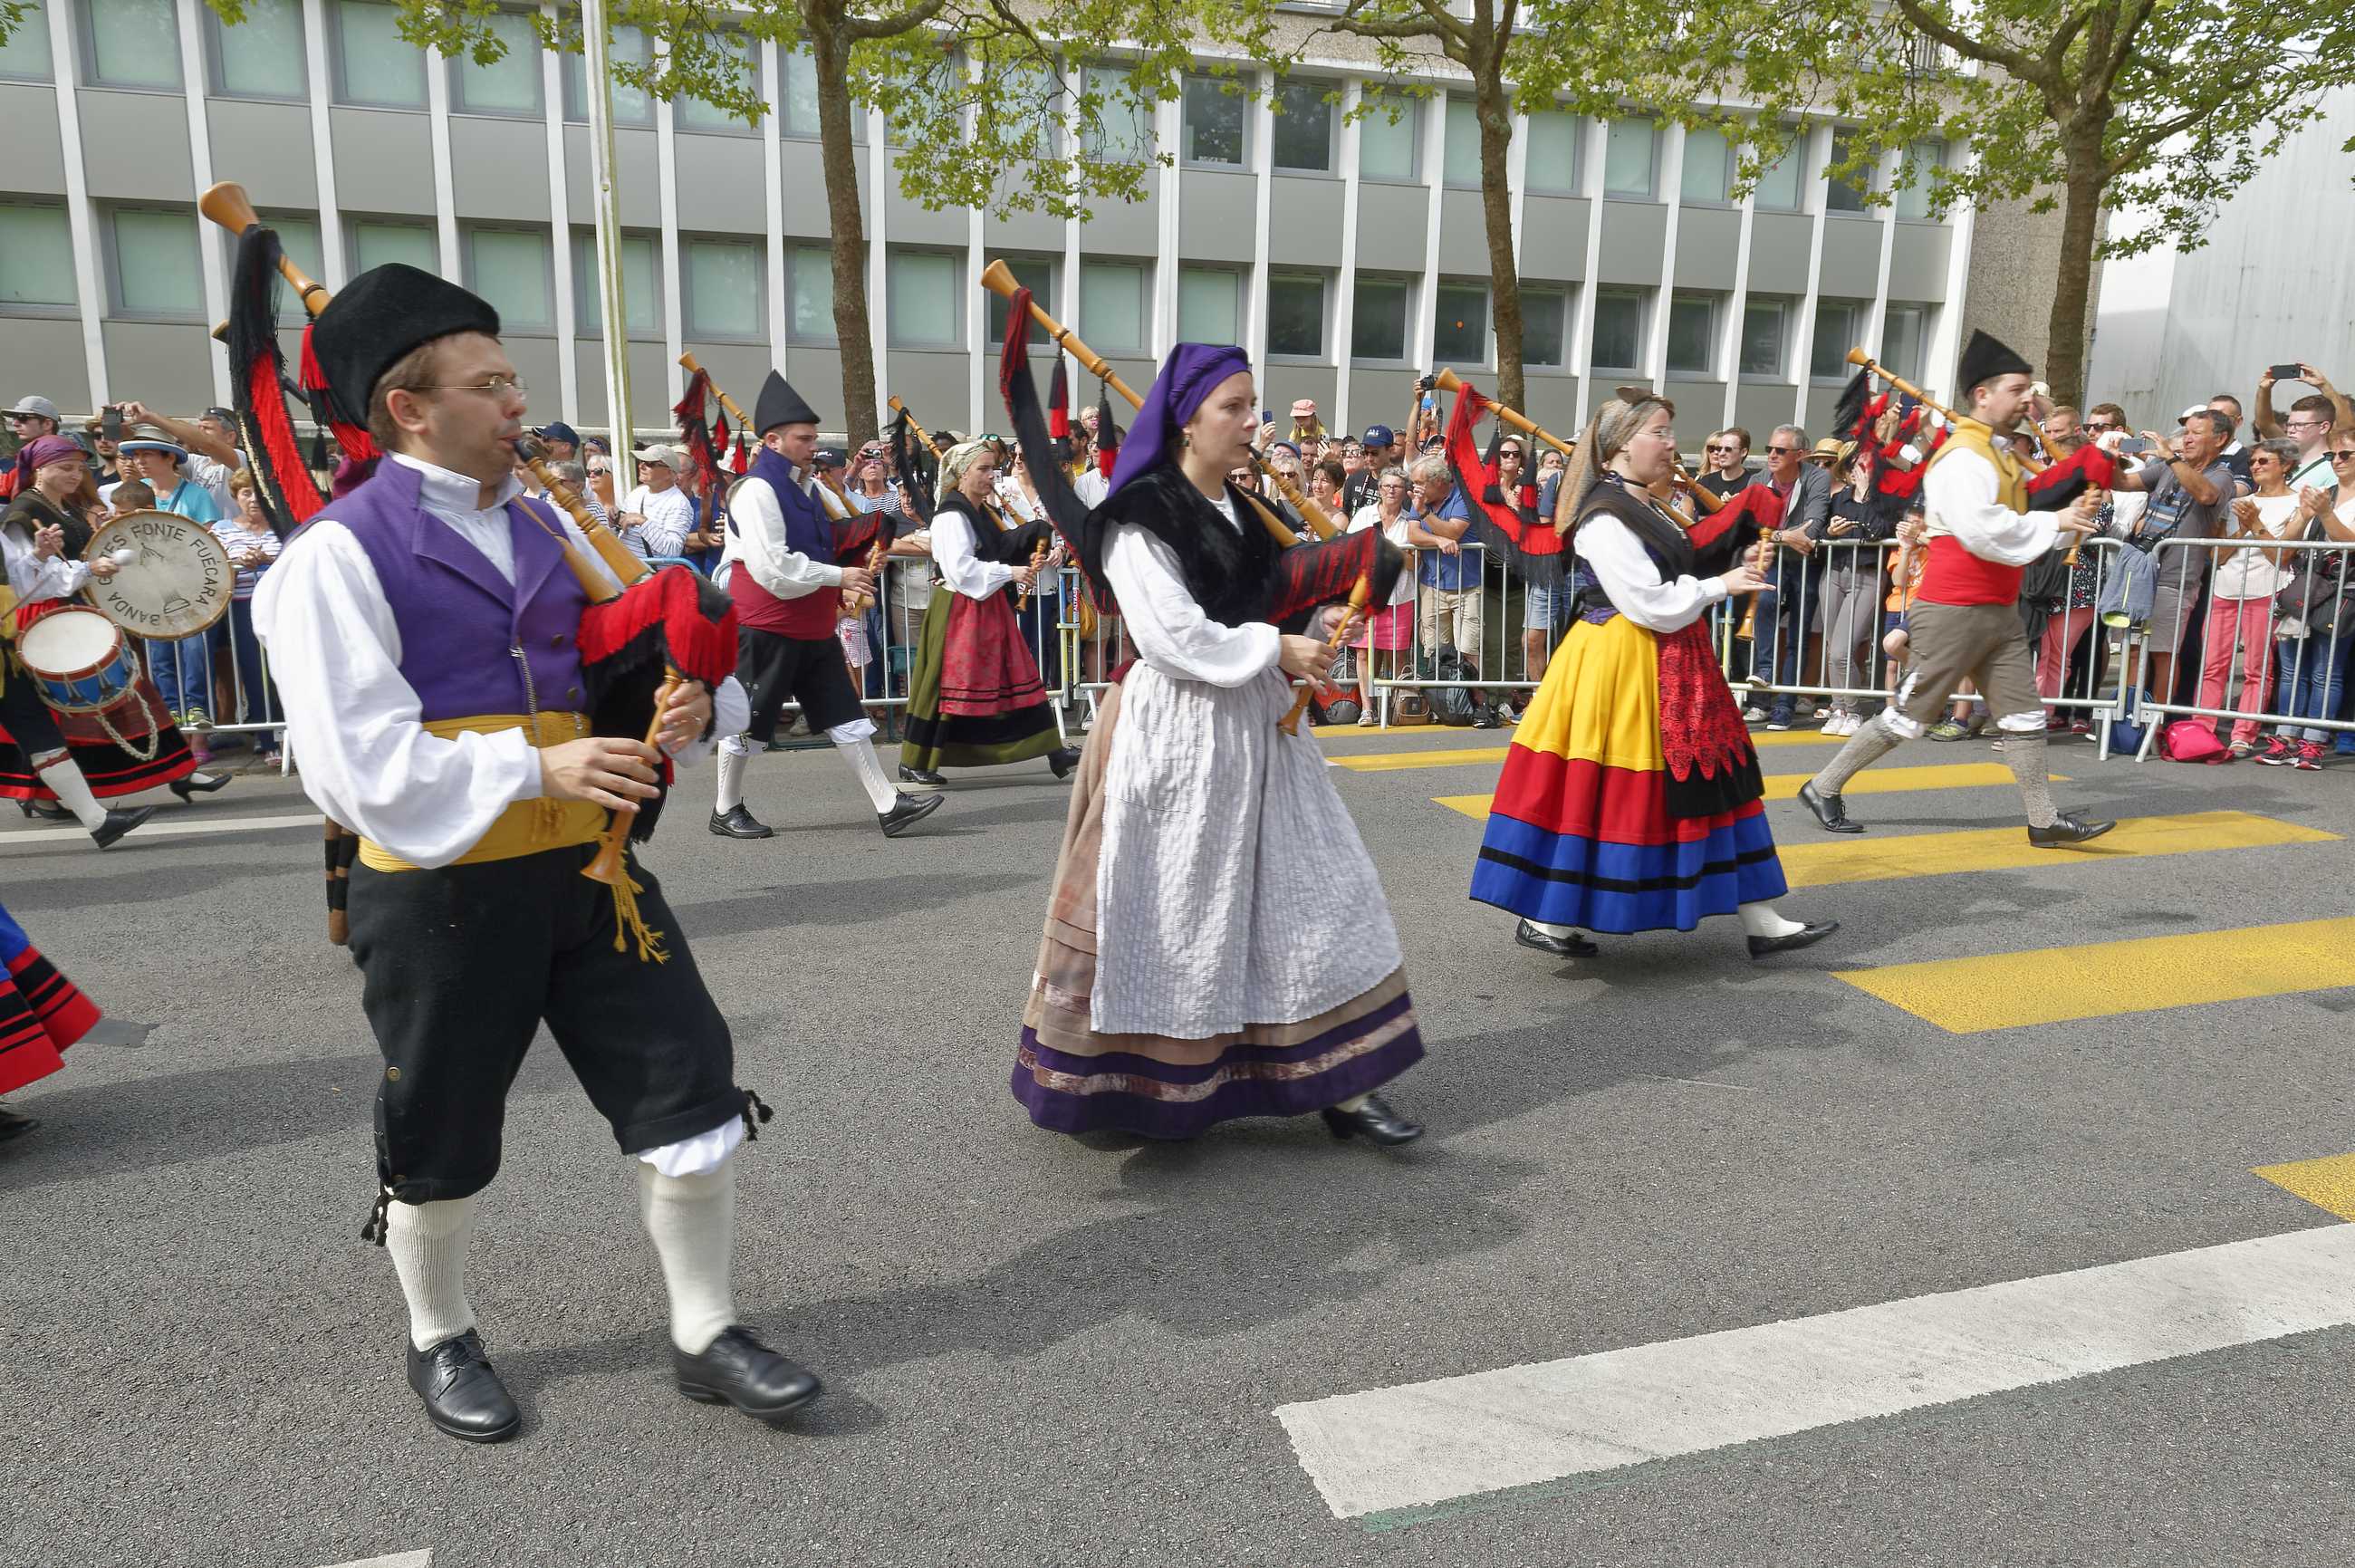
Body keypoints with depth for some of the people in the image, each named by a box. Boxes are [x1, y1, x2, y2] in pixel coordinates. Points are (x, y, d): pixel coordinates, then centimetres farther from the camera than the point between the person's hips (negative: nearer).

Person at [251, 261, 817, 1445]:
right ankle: (440, 1343, 40)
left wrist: (692, 705, -8)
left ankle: (705, 1336, 22)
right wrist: (537, 768, -23)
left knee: (691, 1095, 4)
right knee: (442, 1143, 14)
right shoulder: (340, 555, -11)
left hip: (589, 871, 5)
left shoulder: (545, 529, 9)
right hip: (442, 893, -5)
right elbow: (354, 760, -18)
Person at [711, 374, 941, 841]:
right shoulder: (756, 490, -15)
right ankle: (726, 811, 21)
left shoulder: (808, 487, 12)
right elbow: (772, 568, -24)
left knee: (846, 716, 4)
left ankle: (888, 806, 4)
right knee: (748, 720, 5)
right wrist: (838, 577, -20)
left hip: (813, 628, 8)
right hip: (765, 629, -8)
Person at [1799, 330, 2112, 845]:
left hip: (2000, 611, 9)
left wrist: (2072, 517, 0)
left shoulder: (2002, 455, 16)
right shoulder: (1962, 457, -15)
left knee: (2025, 716, 7)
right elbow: (1984, 533, -26)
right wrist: (2055, 522, -15)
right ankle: (1823, 788, 9)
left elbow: (2018, 529, 16)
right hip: (1953, 611, -9)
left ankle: (2045, 821, 12)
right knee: (1907, 715, -2)